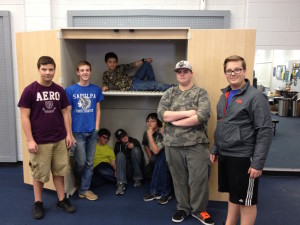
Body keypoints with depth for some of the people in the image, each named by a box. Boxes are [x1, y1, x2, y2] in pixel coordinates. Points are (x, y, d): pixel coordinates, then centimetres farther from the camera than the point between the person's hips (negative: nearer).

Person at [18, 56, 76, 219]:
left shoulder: (59, 90, 4)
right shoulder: (30, 90, -7)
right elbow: (25, 117, -8)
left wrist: (68, 134, 5)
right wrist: (30, 140, -12)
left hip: (59, 140, 4)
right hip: (40, 142, -3)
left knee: (59, 171, 13)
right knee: (39, 174, 9)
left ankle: (62, 200, 28)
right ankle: (38, 203, 27)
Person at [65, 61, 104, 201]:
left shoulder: (96, 90, 4)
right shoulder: (70, 90, -4)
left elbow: (98, 110, 8)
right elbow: (68, 113, -3)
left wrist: (97, 127, -1)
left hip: (92, 132, 3)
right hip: (77, 131, -3)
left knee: (89, 162, 8)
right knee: (81, 162, 3)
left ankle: (84, 189, 23)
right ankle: (78, 183, 33)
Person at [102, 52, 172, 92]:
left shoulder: (121, 67, 15)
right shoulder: (106, 74, 5)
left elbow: (133, 65, 11)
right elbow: (106, 85, -2)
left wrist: (144, 60, -1)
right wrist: (104, 88, -28)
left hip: (134, 79, 7)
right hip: (131, 86, -7)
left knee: (147, 64, -1)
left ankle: (153, 88, -2)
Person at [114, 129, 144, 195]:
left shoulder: (134, 141, -1)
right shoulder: (118, 145, 3)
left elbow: (141, 155, -4)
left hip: (136, 169, 0)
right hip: (126, 170, 1)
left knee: (135, 150, -23)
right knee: (120, 155, -26)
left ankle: (137, 179, -18)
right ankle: (121, 183, -40)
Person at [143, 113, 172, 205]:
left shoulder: (162, 132, -25)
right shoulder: (146, 133, -6)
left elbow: (156, 151, -31)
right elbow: (146, 146, 12)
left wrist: (150, 135, -31)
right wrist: (151, 158, 5)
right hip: (158, 157, 6)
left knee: (160, 164, -33)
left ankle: (165, 193, -18)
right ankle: (155, 192, -5)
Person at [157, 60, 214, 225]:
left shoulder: (201, 92, 1)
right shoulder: (169, 93, 9)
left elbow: (203, 116, -16)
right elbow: (161, 114, -7)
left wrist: (175, 120, -12)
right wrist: (187, 113, -15)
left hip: (196, 143, -2)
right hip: (173, 144, 3)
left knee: (199, 178, 4)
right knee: (179, 178, 13)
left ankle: (199, 209, 25)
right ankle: (183, 208, 32)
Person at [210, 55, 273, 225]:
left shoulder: (255, 96, -13)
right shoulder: (225, 95, 10)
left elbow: (265, 131, -16)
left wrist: (258, 163, -19)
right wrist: (215, 149, 16)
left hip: (243, 157, -7)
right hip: (225, 155, 7)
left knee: (246, 200, 8)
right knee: (233, 195, 21)